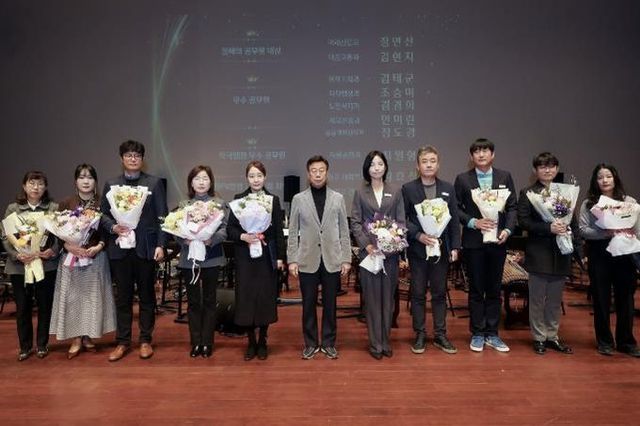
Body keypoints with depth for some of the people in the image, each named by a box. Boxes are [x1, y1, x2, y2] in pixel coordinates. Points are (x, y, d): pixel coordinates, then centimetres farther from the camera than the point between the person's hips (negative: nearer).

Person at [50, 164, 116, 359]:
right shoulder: (66, 203, 2)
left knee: (93, 296, 6)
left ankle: (88, 336, 20)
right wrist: (68, 246, -16)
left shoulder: (102, 203, 0)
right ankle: (76, 339, 14)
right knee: (72, 297, 3)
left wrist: (99, 246, -16)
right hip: (71, 257, 0)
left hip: (96, 257, 0)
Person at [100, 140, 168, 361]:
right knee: (123, 296, 9)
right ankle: (122, 341, 21)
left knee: (146, 295, 8)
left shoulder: (154, 183, 2)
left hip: (145, 247, -2)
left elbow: (162, 216, -1)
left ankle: (145, 340, 19)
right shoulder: (111, 184, 9)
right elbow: (103, 214, 11)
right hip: (119, 248, 2)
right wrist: (113, 227, -10)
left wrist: (160, 245, -7)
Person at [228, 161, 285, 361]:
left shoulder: (273, 200, 4)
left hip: (267, 256, 0)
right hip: (245, 256, 0)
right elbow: (231, 228, 2)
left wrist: (280, 257, 0)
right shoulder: (238, 199, 3)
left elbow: (279, 231, 4)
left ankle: (262, 342, 21)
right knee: (246, 298, 3)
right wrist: (243, 236, -18)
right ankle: (251, 342, 20)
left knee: (266, 298, 4)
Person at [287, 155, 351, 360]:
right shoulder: (298, 199, 3)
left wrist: (346, 259, 0)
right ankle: (310, 343, 23)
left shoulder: (338, 198, 5)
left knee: (330, 304, 9)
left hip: (332, 260, 1)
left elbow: (344, 231, 5)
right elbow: (293, 232, 2)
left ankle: (328, 343, 23)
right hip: (308, 260, 0)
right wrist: (292, 260, -3)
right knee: (308, 304, 8)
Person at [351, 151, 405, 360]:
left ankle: (386, 342, 19)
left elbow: (401, 221, 6)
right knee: (372, 297, 3)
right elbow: (355, 222, 1)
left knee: (388, 297, 7)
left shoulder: (395, 192, 9)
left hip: (390, 251, 1)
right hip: (368, 251, -1)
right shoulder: (360, 192, 6)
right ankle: (375, 344, 12)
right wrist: (367, 245, -11)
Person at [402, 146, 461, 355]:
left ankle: (440, 335, 21)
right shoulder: (408, 189, -1)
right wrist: (419, 235, -17)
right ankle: (420, 335, 18)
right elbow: (402, 219, -4)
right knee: (418, 294, 6)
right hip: (418, 249, -2)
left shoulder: (448, 188, 6)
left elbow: (454, 220, 6)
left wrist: (455, 247, 0)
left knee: (440, 293, 10)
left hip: (442, 249, 2)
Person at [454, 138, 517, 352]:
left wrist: (508, 229, -8)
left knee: (494, 289, 10)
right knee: (476, 289, 6)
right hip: (474, 241, -2)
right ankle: (477, 334, 18)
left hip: (497, 240, 2)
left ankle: (492, 334, 21)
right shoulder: (462, 179, 1)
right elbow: (456, 208, -1)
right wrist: (473, 222, -15)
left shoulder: (505, 177, 6)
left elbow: (512, 207, 6)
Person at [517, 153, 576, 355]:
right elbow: (523, 221, -11)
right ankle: (539, 337, 17)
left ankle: (552, 336, 26)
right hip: (538, 253, -4)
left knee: (555, 300, 13)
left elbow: (573, 221, 12)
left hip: (560, 254, 4)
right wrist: (548, 228, -22)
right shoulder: (528, 193, -2)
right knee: (537, 299, 5)